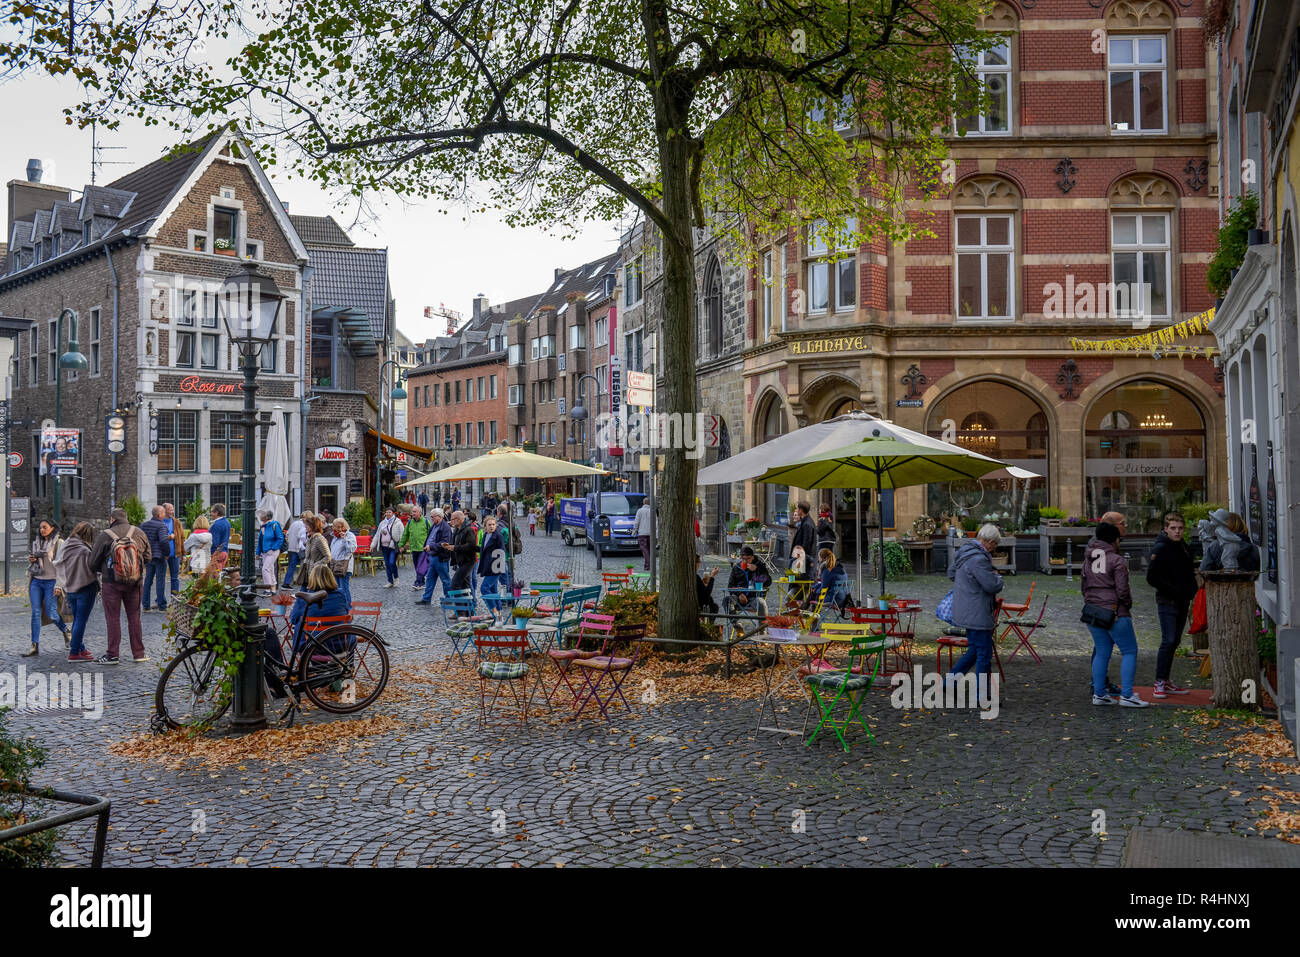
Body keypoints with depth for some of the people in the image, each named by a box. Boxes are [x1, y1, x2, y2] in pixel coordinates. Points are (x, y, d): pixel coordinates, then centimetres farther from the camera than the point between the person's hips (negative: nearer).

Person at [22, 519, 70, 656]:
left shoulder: (59, 543, -4)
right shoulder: (36, 542, 14)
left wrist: (59, 585, -17)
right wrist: (30, 559, 0)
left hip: (51, 582, -5)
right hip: (36, 581, 5)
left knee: (51, 613, -4)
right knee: (35, 612, -2)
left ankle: (66, 631, 25)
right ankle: (35, 646, -1)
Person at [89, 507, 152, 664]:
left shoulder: (104, 536, -7)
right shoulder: (139, 533, 3)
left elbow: (93, 563, 1)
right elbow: (147, 557, 9)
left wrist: (99, 572, 22)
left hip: (111, 582, -3)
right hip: (134, 583, 3)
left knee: (113, 618, 3)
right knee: (134, 617, 11)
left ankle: (112, 655, 6)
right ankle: (139, 653, 15)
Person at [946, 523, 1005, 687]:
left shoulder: (964, 552, 9)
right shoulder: (978, 559, -23)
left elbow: (951, 571, 27)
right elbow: (993, 585, -21)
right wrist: (998, 577, 0)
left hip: (965, 611, 10)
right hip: (977, 615, -10)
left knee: (975, 650, 20)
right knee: (984, 654, 1)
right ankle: (982, 695, 9)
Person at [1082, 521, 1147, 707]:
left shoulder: (1088, 560, 11)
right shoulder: (1118, 561, -11)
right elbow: (1122, 590, -14)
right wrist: (1128, 605, 3)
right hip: (1115, 612, -7)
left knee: (1102, 653, 13)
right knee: (1129, 651, 2)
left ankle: (1099, 694, 12)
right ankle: (1126, 695, -4)